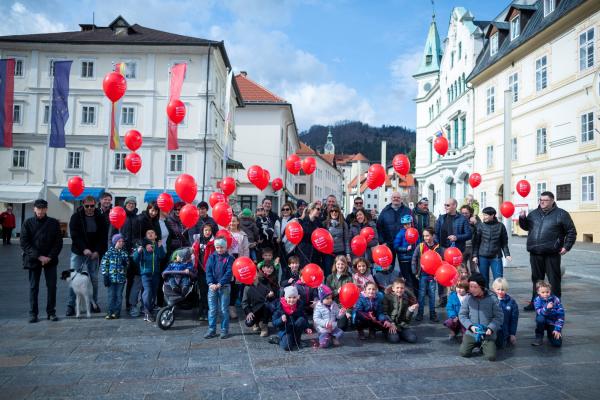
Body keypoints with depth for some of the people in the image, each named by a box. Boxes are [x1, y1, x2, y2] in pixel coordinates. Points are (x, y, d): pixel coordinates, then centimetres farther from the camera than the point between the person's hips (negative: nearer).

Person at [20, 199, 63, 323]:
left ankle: (51, 312, 12)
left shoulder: (54, 223, 2)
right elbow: (24, 243, -3)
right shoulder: (28, 223, 0)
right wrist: (38, 256, -12)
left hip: (50, 260, 1)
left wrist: (50, 257, -10)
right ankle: (33, 313, 13)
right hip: (33, 260, 0)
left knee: (52, 286, 1)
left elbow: (59, 242, 2)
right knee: (33, 287, 4)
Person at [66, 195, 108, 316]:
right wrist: (84, 249, -20)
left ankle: (94, 304, 15)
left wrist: (98, 251, -11)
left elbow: (103, 237, 1)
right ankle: (70, 305, 2)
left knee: (94, 279, 4)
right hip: (78, 252, -1)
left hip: (94, 253, 1)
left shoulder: (100, 218, 2)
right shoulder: (76, 217, -3)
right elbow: (74, 235, -10)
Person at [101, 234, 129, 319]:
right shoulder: (109, 252, -1)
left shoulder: (124, 253, 6)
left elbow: (127, 264, 11)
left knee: (119, 296, 6)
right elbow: (104, 264, -1)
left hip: (121, 278, 2)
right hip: (111, 277, -2)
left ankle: (117, 312, 14)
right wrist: (105, 275, -7)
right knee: (111, 295, 2)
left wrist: (125, 262, -12)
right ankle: (110, 312, 11)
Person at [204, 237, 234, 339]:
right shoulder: (212, 257, 7)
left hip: (224, 287, -2)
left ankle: (224, 330, 13)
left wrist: (219, 284, -19)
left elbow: (229, 272, -9)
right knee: (212, 309, 5)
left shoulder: (229, 258, 0)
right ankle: (211, 330, 14)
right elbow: (208, 271, -1)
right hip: (212, 286, 2)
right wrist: (211, 283, -16)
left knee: (224, 309, 4)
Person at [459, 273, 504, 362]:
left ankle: (484, 346, 21)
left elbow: (499, 316, -3)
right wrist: (470, 326, -14)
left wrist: (491, 328, -15)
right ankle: (475, 344, 24)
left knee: (491, 356, -15)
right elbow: (462, 315, 1)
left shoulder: (492, 299, -7)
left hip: (487, 334, -1)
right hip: (471, 333, 1)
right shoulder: (468, 299, -4)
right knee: (464, 353, -9)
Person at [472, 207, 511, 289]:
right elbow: (476, 242, 2)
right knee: (484, 279, 7)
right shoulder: (480, 226, 1)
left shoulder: (500, 226, 2)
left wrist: (507, 254, -2)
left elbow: (504, 242, 7)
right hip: (482, 257, 0)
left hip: (496, 257, 0)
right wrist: (475, 255, -3)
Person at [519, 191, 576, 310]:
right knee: (537, 278, 12)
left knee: (554, 279, 1)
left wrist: (566, 246, -6)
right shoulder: (534, 214, 13)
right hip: (535, 253, 4)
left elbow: (571, 231, 2)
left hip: (552, 254, -4)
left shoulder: (561, 214, 0)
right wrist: (522, 218, 4)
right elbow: (525, 227, 23)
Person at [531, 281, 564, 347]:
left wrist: (558, 329, -17)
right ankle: (539, 338, -12)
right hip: (543, 322, 0)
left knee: (557, 343, -17)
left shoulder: (556, 300, -13)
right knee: (540, 318, -36)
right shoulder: (537, 300, -13)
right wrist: (546, 308, -48)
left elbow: (561, 315, -13)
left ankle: (551, 333, 20)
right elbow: (539, 312, -28)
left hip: (553, 323, 0)